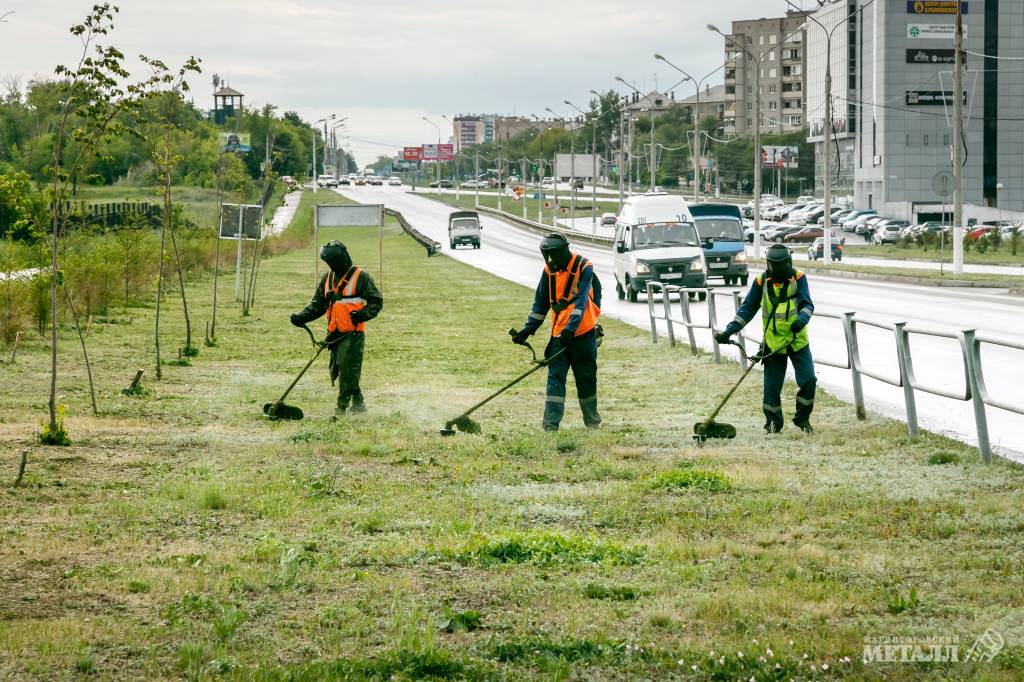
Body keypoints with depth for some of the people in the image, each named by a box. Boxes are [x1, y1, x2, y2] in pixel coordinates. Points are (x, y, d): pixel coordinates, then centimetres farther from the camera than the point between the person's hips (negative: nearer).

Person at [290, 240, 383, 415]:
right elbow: (318, 304, 17)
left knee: (347, 372, -12)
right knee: (336, 372, 8)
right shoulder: (327, 278, 16)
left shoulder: (360, 277, -3)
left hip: (353, 333, -7)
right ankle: (358, 403, 20)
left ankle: (342, 407, -9)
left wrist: (362, 314, -22)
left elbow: (376, 302, -4)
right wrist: (302, 317, 1)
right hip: (335, 334, 7)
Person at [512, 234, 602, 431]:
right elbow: (541, 302, 13)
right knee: (555, 377, -6)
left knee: (586, 378, 7)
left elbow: (581, 302, -20)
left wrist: (571, 329, -30)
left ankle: (592, 420, 23)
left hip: (582, 333, -4)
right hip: (559, 334, 4)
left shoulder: (584, 268, -11)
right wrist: (528, 329, 7)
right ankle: (551, 423, -11)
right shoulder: (549, 270, 5)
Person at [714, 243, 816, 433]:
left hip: (798, 340, 0)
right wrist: (729, 330, -3)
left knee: (808, 380, -7)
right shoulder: (762, 281, 0)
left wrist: (802, 319, -36)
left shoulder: (798, 279, -3)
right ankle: (773, 422, 20)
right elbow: (747, 309, 4)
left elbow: (807, 303, -13)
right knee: (772, 386, 1)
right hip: (773, 343, 0)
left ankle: (802, 419, 14)